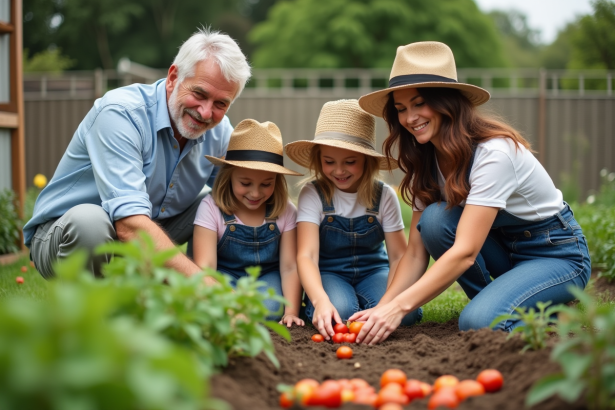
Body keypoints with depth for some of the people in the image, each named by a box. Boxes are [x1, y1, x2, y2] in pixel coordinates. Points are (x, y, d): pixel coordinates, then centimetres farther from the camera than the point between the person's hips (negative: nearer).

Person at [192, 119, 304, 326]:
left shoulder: (285, 211, -9)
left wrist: (291, 311, -25)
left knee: (269, 309, -31)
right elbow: (205, 267, -24)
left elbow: (289, 267, -9)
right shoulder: (211, 208, -17)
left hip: (268, 277, 1)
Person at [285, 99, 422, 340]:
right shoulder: (312, 195, -14)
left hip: (372, 271, 2)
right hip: (328, 273, -2)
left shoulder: (384, 196, -8)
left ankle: (361, 304, 1)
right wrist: (321, 300, -45)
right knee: (339, 310, -36)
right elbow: (306, 255, -25)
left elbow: (398, 256, -8)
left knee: (405, 313, -30)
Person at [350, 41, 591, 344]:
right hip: (503, 248, 7)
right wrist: (382, 307, -25)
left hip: (557, 254, -7)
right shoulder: (428, 161, -4)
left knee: (478, 323, -31)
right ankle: (493, 304, -4)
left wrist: (399, 307, -41)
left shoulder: (495, 152, -28)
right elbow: (416, 251, -9)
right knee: (434, 219, -22)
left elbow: (465, 251, -36)